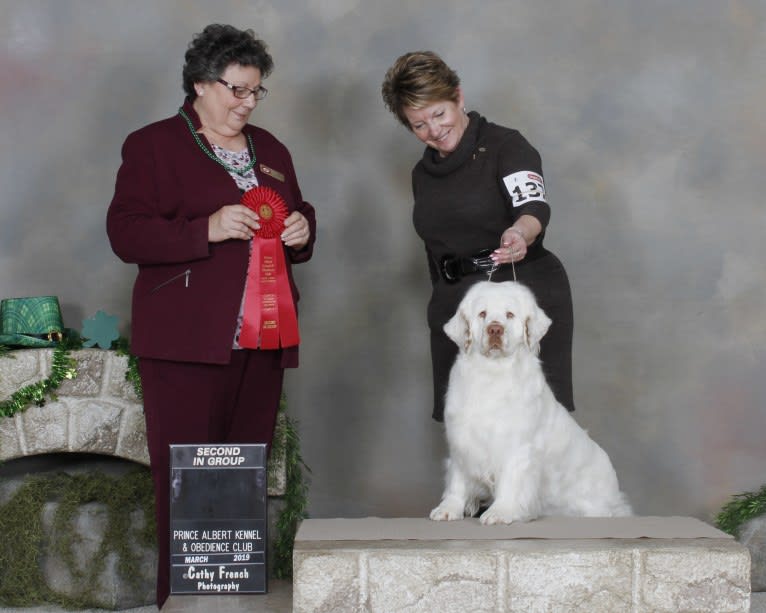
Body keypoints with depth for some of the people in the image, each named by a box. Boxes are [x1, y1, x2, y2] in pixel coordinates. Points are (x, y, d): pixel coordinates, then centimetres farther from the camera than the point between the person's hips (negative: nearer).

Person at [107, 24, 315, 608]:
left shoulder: (271, 150, 20)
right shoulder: (152, 145, 2)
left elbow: (297, 221, 30)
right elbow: (126, 233, -8)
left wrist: (302, 231, 5)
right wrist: (208, 229, -19)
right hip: (185, 341, -5)